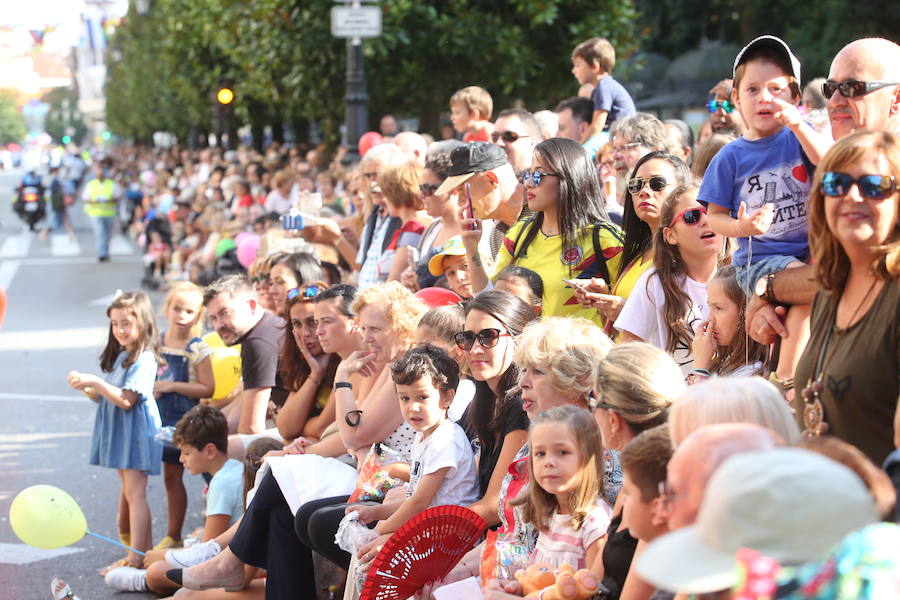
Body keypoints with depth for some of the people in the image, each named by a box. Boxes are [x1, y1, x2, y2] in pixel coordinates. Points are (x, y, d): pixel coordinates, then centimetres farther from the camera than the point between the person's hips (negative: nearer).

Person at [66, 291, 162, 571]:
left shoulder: (144, 360, -15)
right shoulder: (118, 356, 14)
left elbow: (126, 400, -21)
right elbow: (107, 398, 16)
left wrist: (95, 382, -24)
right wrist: (87, 389, -3)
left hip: (136, 431, -9)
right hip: (118, 432, 9)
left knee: (134, 493, -10)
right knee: (128, 491, 15)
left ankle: (136, 557, -12)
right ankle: (143, 547, 24)